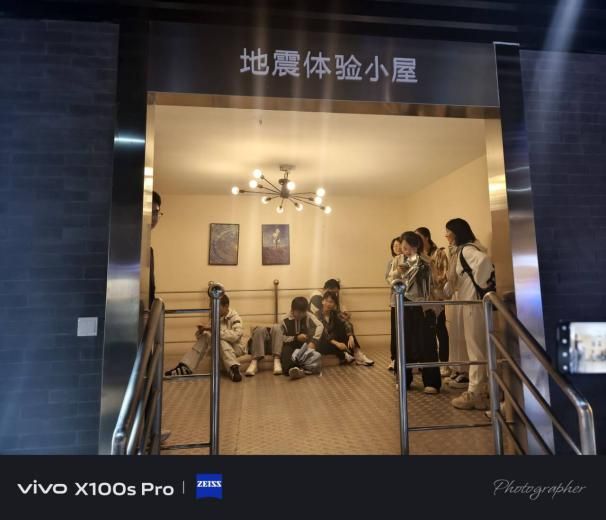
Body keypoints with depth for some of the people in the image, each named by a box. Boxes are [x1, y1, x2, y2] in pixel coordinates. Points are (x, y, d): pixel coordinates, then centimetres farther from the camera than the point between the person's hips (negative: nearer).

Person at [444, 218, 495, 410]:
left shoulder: (468, 249, -14)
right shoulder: (461, 250, 16)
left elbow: (484, 261, -34)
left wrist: (480, 286, -24)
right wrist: (444, 291, 13)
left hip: (475, 302, -10)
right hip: (469, 302, 10)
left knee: (476, 347, -2)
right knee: (476, 346, 15)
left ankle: (475, 393, 7)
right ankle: (482, 387, 25)